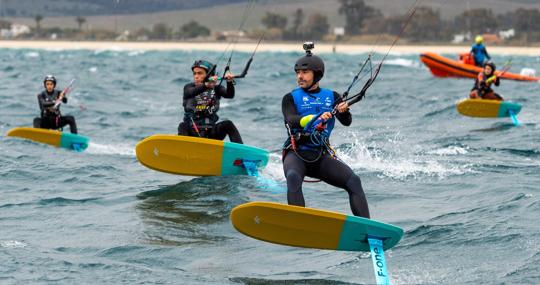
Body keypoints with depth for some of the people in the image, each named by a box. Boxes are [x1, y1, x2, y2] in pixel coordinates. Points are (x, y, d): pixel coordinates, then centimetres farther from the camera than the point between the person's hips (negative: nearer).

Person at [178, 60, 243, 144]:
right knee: (183, 126, -31)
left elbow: (230, 95, -12)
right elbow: (192, 92, -24)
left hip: (211, 133, 1)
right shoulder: (188, 87, 1)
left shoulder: (215, 88, 6)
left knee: (228, 124, -23)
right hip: (192, 133, -1)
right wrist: (206, 85, -44)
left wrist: (229, 82, -34)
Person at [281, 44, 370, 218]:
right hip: (296, 153, -2)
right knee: (293, 176, -35)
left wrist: (343, 112, -26)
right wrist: (316, 118, -32)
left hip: (322, 156, 2)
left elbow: (346, 122, -1)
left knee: (353, 181, -19)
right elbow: (291, 120, -13)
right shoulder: (291, 98, 7)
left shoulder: (331, 97, 13)